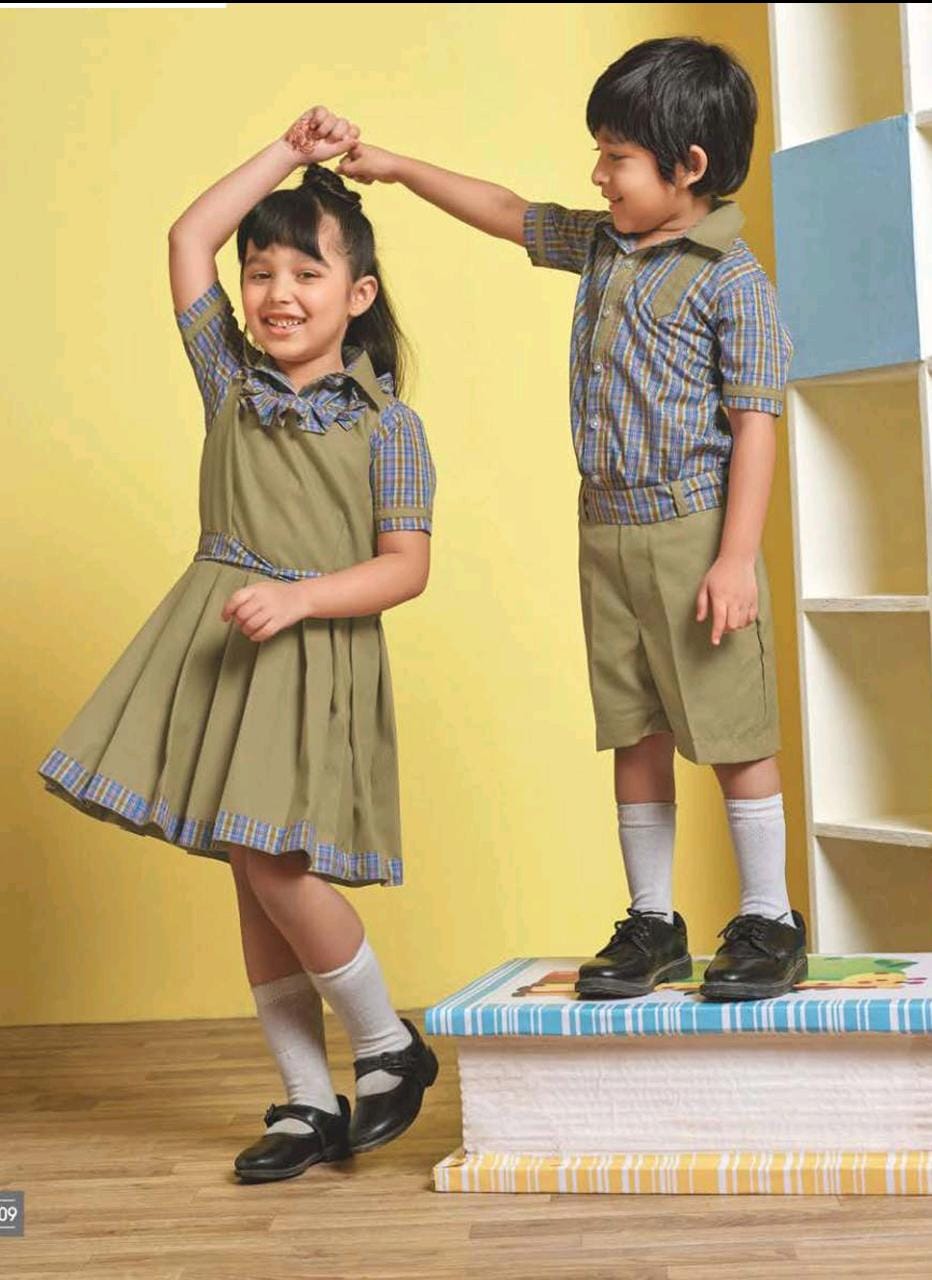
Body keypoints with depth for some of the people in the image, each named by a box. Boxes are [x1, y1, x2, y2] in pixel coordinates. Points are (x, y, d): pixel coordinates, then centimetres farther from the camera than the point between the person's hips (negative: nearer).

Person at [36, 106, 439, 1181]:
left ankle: (390, 1048, 6)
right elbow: (189, 238, 7)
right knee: (254, 878, 5)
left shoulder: (387, 424, -3)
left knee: (273, 864, -16)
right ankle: (310, 1102, 14)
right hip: (215, 645, 5)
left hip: (314, 653, -5)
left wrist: (296, 598, -21)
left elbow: (405, 567, -8)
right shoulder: (232, 381, 10)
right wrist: (286, 155, 8)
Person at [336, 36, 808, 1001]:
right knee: (635, 735, 11)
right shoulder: (600, 245, 9)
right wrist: (396, 168, 20)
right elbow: (508, 213, 24)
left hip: (693, 534, -7)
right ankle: (652, 924, 19)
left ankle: (768, 922, 11)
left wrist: (737, 558, -18)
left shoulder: (731, 279, -12)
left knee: (733, 734, 0)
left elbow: (755, 424, -14)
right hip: (606, 532, 7)